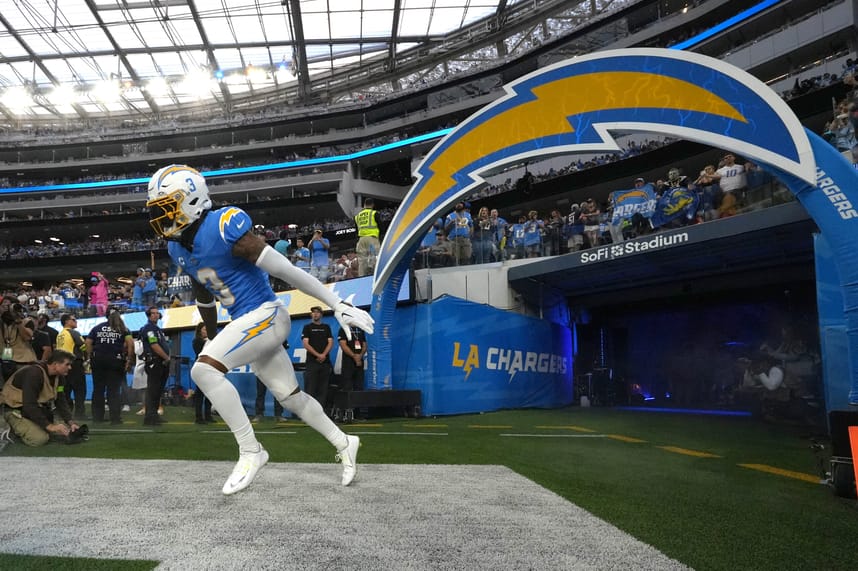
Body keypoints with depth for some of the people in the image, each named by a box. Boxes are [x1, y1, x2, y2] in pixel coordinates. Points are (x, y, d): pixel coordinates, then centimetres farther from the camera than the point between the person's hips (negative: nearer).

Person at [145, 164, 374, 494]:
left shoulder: (224, 226, -19)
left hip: (265, 315, -8)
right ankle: (344, 444, 33)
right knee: (290, 397, 14)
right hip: (244, 323, 8)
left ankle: (250, 452, -10)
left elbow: (285, 271, -20)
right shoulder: (177, 248, 7)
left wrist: (338, 306, -17)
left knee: (203, 369, -21)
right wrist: (214, 340, 31)